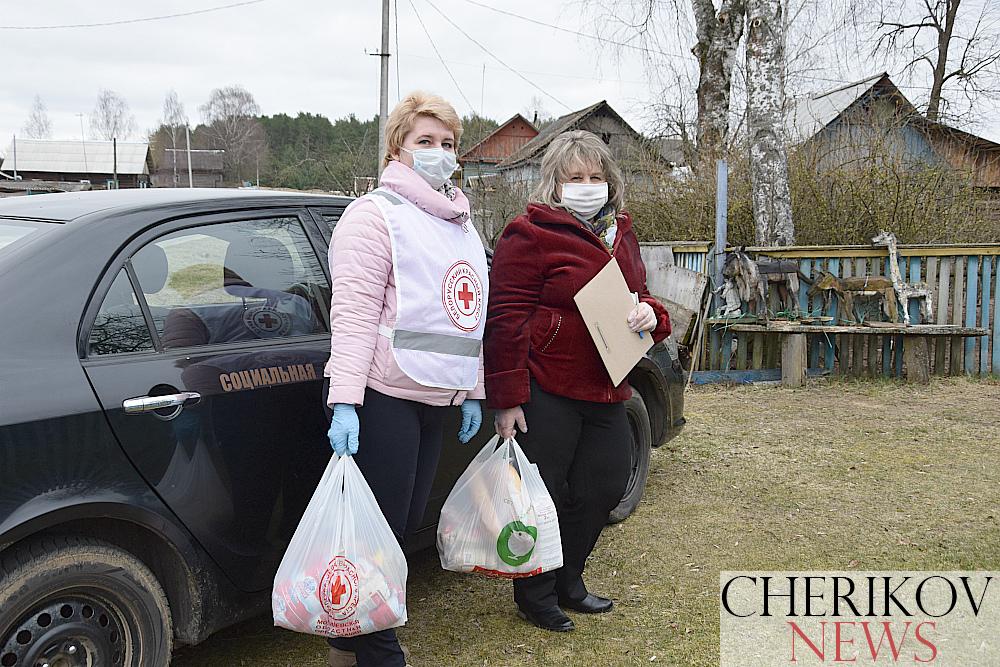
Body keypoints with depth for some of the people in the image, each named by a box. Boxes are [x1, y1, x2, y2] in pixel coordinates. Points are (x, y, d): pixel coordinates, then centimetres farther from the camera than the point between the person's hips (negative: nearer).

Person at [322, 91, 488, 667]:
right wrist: (344, 402, -24)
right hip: (384, 397, -8)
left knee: (408, 522, 13)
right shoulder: (376, 214, -7)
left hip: (435, 400, 9)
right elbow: (353, 313, -16)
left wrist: (472, 393, 21)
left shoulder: (462, 226, 19)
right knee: (381, 527, -3)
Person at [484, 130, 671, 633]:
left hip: (605, 392, 8)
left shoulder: (619, 234, 13)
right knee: (543, 495, 3)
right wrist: (508, 398, -18)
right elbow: (507, 318, -14)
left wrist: (649, 313, -2)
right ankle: (535, 597, 24)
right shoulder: (532, 233, -10)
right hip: (547, 392, -8)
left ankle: (568, 584, 36)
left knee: (603, 488, 16)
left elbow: (636, 292, 25)